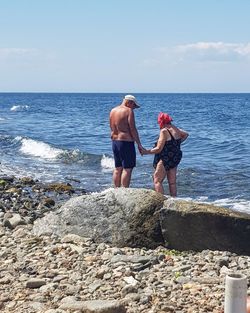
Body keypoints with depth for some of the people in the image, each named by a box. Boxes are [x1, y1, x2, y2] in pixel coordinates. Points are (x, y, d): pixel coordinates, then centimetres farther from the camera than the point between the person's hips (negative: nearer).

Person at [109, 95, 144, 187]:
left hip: (114, 141, 8)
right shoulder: (128, 111, -11)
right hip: (126, 142, -8)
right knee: (127, 169, -5)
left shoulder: (112, 111, 12)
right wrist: (139, 144, -10)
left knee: (118, 168, 13)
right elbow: (133, 129, -14)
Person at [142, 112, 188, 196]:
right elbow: (186, 134, 28)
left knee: (157, 181, -4)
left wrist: (146, 152, -7)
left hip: (165, 159, -9)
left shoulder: (164, 131, -16)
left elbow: (158, 149, -18)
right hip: (175, 159, 9)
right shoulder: (175, 129, 8)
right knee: (172, 183, 13)